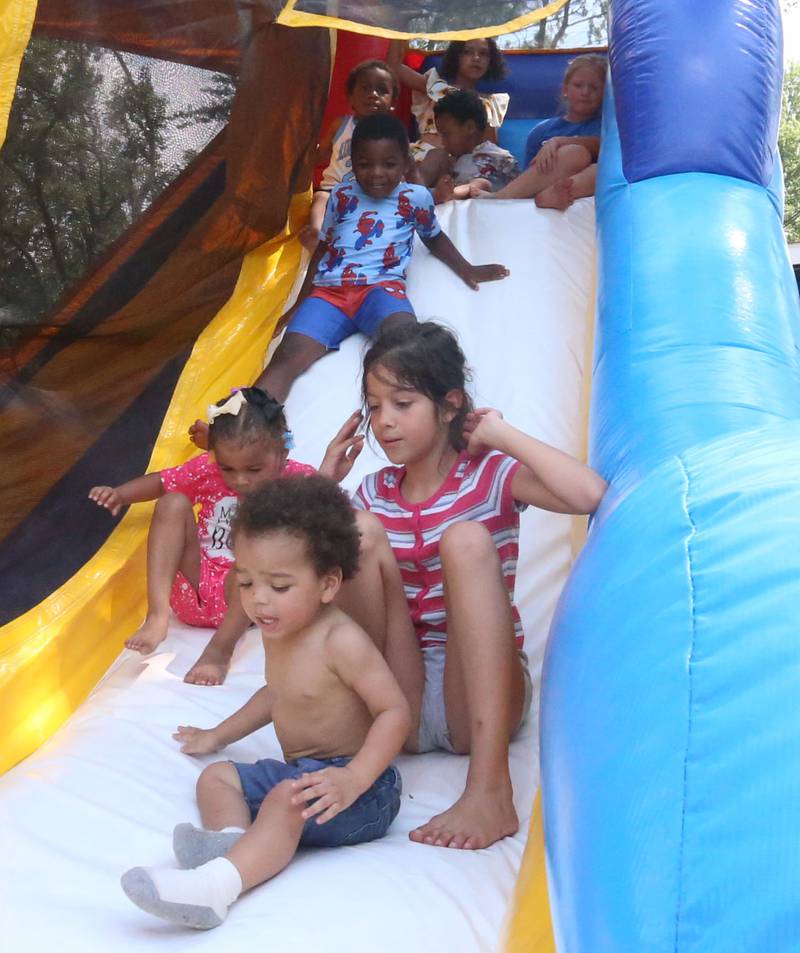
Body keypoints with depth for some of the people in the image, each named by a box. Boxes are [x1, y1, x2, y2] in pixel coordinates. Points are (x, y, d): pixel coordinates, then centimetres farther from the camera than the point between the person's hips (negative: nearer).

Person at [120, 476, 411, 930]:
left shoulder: (341, 641, -21)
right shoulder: (278, 631, 8)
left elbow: (395, 711, -25)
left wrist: (353, 779, -36)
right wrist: (220, 735, 34)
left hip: (364, 788, -10)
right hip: (298, 771, 10)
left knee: (287, 799, -35)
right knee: (217, 777, 4)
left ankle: (215, 886, -52)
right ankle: (231, 839, -28)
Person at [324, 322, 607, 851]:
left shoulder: (490, 474, -3)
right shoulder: (375, 493, 10)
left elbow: (589, 494, -23)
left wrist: (501, 434, -14)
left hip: (480, 695, -2)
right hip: (400, 696, 2)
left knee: (466, 538, -28)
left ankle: (490, 787, -39)